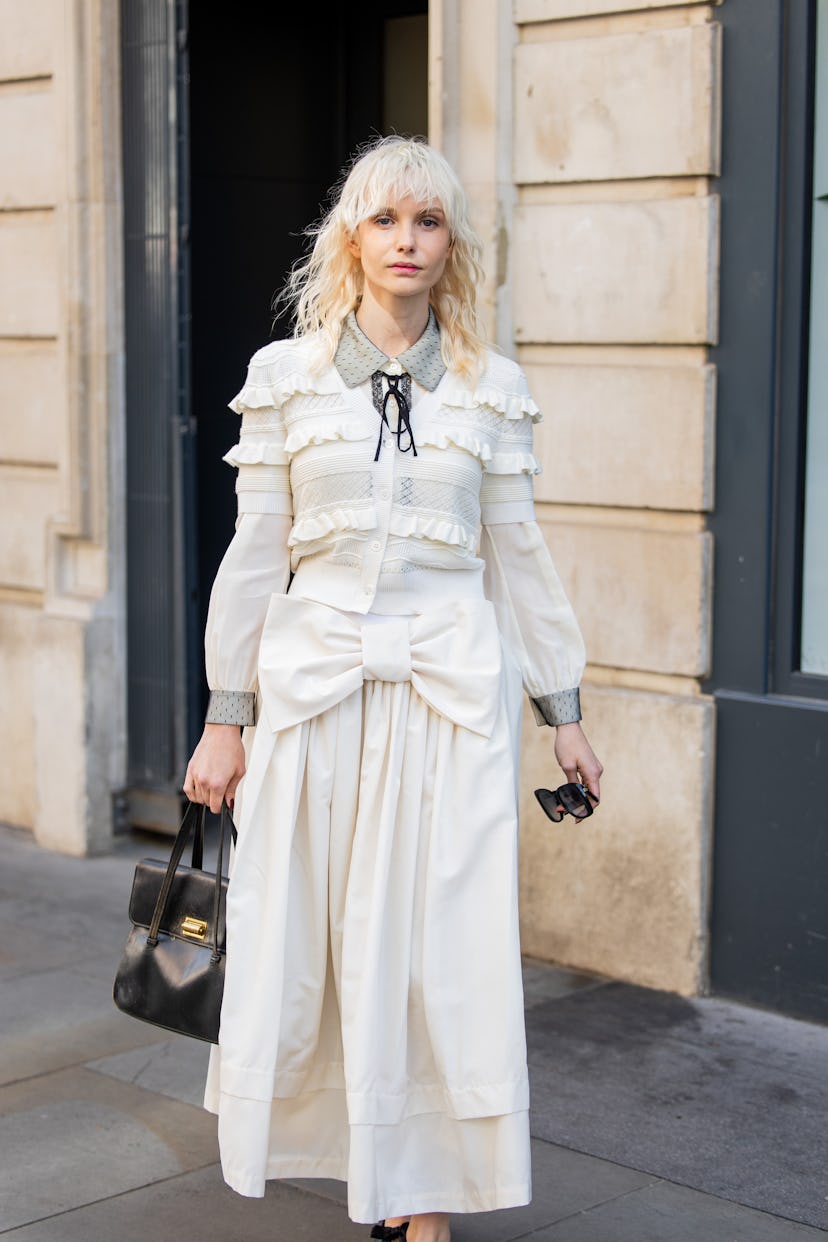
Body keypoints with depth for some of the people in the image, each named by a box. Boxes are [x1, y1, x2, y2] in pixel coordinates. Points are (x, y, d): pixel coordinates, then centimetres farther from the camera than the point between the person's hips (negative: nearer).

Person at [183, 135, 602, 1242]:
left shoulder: (491, 389, 6)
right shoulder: (287, 376, 3)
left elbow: (518, 558, 10)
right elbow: (254, 556, 4)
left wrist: (564, 712, 10)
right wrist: (225, 717, 2)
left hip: (452, 695, 0)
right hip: (314, 689, 0)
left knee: (442, 948, 1)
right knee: (298, 939, 5)